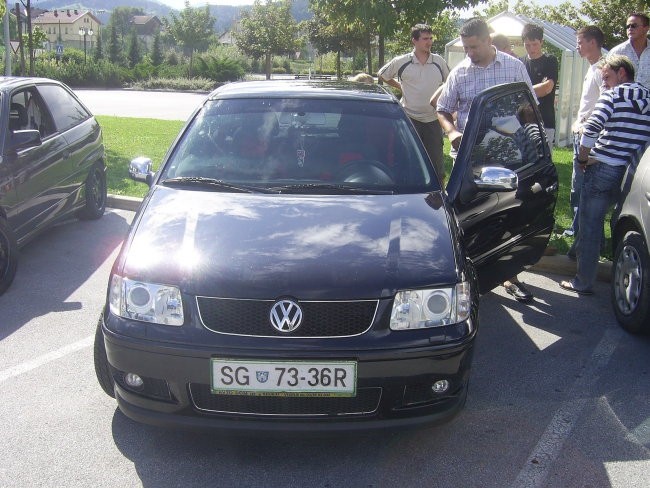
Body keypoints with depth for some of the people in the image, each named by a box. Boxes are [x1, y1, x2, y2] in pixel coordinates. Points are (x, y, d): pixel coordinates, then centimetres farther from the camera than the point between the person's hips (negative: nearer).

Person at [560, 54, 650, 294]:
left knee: (590, 227, 3)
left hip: (604, 167, -5)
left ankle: (583, 282, 7)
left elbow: (591, 128, -16)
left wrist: (583, 158, -4)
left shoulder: (613, 95, -5)